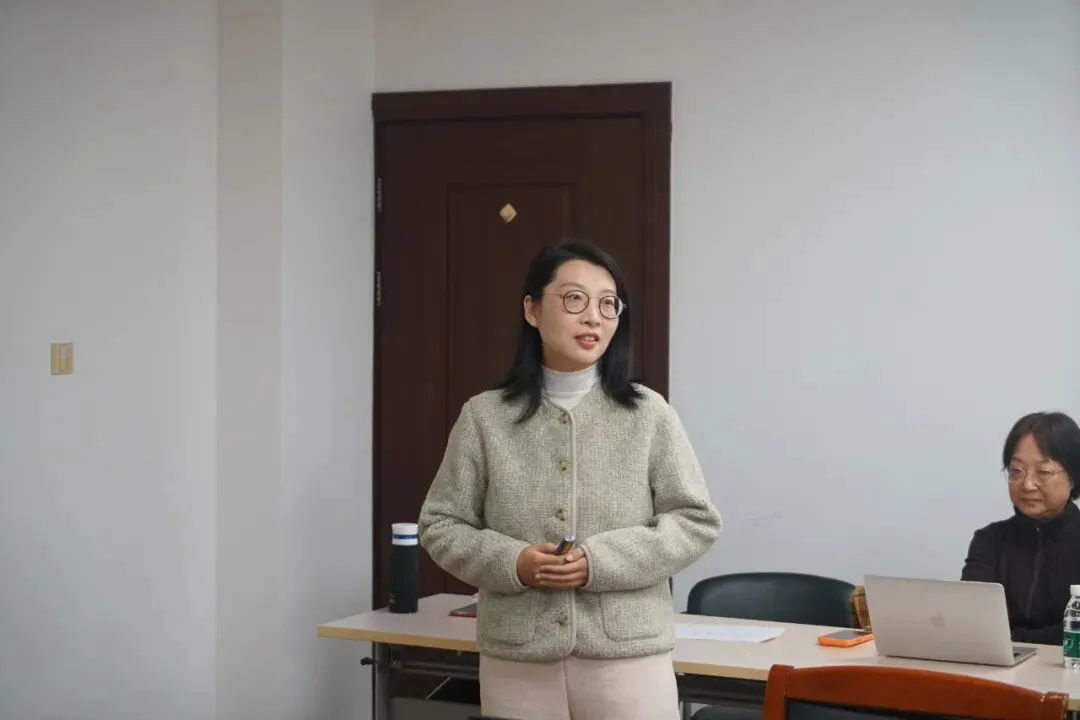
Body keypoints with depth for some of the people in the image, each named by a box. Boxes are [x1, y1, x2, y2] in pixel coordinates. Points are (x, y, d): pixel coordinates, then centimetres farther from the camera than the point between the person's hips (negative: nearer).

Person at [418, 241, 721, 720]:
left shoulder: (648, 414, 1)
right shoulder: (484, 416, 3)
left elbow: (695, 521, 0)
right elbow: (440, 525, 7)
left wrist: (601, 561, -12)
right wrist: (512, 563, -12)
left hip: (627, 657, -1)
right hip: (516, 661, 1)